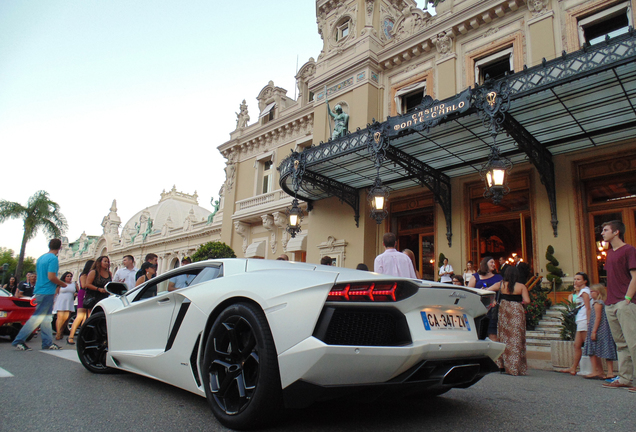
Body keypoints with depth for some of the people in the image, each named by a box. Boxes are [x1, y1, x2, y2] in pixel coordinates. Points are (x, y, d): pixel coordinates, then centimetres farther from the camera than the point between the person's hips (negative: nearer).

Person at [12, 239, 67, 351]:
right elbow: (51, 277, -21)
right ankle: (19, 340, -2)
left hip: (39, 290, 9)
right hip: (47, 291, -9)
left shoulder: (41, 258, 13)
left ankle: (48, 342, 16)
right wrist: (63, 284, -4)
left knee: (46, 318, 12)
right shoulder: (53, 259, -14)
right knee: (38, 317, -4)